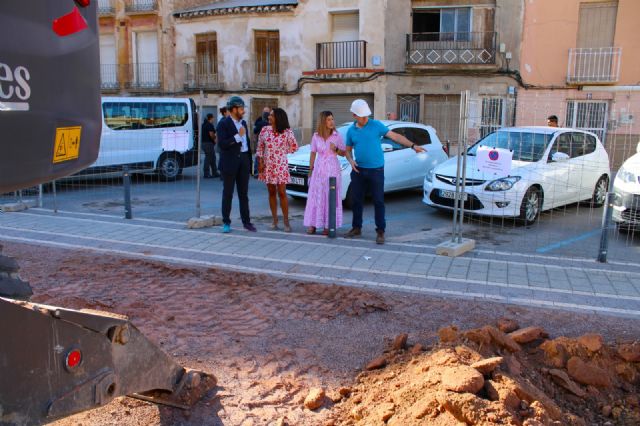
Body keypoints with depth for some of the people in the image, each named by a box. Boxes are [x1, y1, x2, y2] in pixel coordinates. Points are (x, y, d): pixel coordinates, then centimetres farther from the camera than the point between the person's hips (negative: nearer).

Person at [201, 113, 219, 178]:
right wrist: (214, 139, -3)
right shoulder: (210, 125, -14)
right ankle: (206, 174, -2)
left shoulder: (204, 124, 15)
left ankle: (215, 173, 18)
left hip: (204, 142, 10)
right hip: (209, 143, -10)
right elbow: (211, 134, -23)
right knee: (208, 158, -5)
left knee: (212, 158, 14)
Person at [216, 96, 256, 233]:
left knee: (244, 193, 10)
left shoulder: (243, 123, 13)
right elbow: (222, 144, -17)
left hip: (243, 160, 6)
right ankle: (226, 222, 10)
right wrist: (238, 136, -20)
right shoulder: (223, 123, -8)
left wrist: (249, 160, 10)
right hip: (230, 162, -6)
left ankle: (246, 221, 16)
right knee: (228, 194, 2)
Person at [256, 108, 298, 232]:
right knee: (271, 193, 8)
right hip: (267, 165, 3)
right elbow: (260, 147, 5)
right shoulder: (265, 130, 2)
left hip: (281, 165, -3)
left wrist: (282, 151, 4)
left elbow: (294, 146, 3)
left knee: (282, 193, -6)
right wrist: (260, 162, -1)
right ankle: (275, 220, 16)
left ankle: (286, 221, 2)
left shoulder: (287, 132, -7)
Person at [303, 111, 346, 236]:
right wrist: (310, 171, 8)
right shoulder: (316, 136, 2)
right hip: (319, 169, 1)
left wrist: (336, 149, -15)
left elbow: (343, 153, 5)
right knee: (315, 197, 1)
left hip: (333, 169, -1)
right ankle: (313, 224, 8)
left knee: (331, 197, -1)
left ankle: (328, 226, 5)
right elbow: (313, 155, 8)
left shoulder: (337, 136, -1)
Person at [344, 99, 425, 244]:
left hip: (376, 170, -3)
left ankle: (380, 231, 5)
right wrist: (351, 161, -3)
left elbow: (395, 136, -5)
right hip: (359, 170, 4)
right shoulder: (351, 130, 7)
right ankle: (356, 228, 23)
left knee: (378, 201, -2)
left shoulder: (376, 125, -3)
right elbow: (348, 149, 18)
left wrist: (413, 146, -12)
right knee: (356, 200, 9)